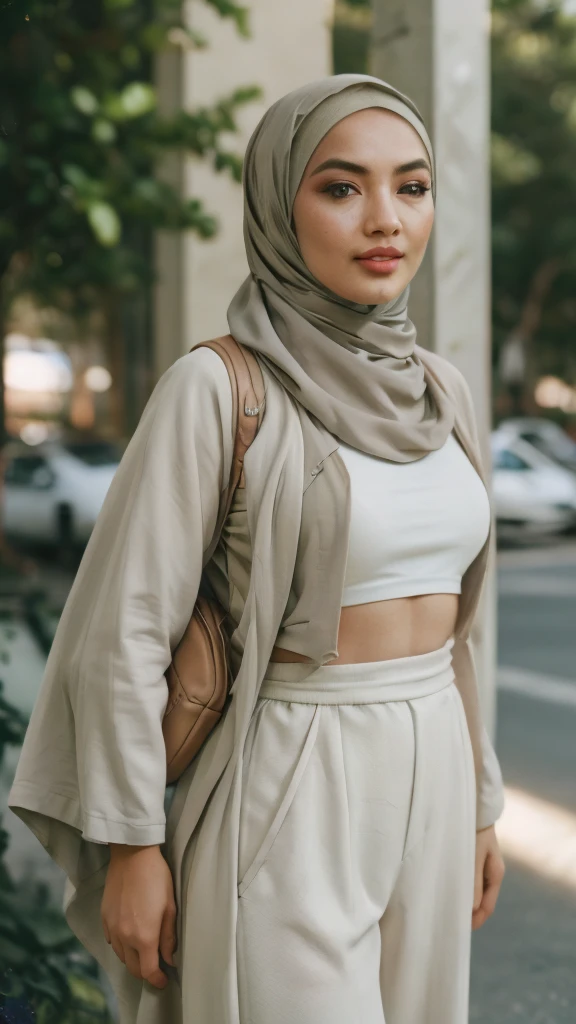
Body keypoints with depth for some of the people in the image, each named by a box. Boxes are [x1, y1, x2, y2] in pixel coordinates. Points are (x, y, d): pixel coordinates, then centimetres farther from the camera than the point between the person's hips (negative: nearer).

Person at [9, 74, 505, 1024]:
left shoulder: (437, 389, 7)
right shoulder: (217, 390, -13)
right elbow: (126, 629, -12)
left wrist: (479, 798, 16)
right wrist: (130, 846, -11)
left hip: (428, 783, 7)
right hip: (288, 799, -6)